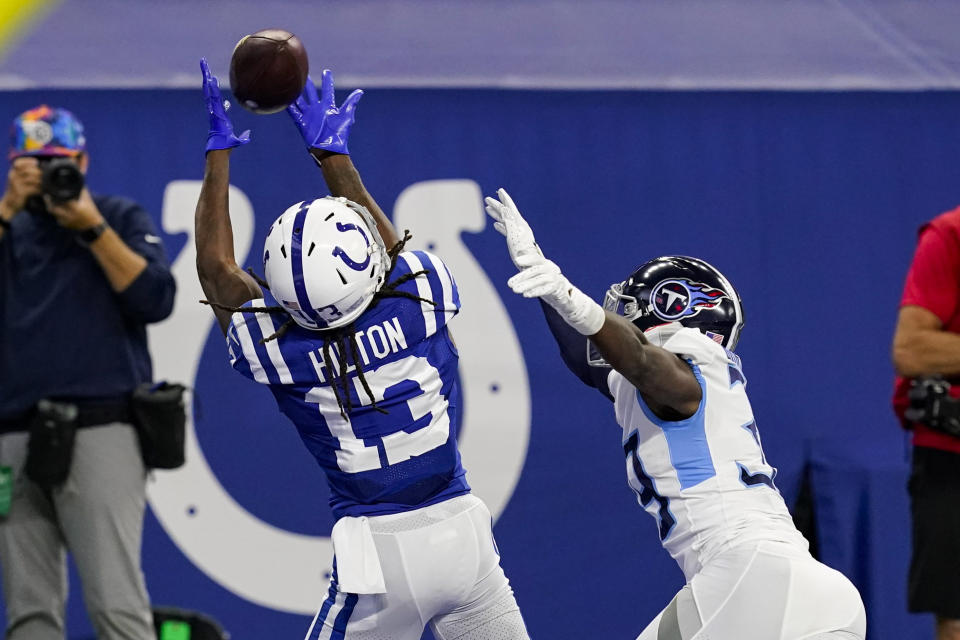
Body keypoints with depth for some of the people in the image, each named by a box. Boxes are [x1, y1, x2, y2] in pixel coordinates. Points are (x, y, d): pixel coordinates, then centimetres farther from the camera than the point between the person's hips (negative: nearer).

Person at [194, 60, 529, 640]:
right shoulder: (422, 300, -9)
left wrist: (219, 151, 16)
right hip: (461, 533, 2)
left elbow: (217, 268, 8)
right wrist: (334, 155, 26)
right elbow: (386, 242, 15)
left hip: (380, 555, -2)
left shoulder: (280, 351, -9)